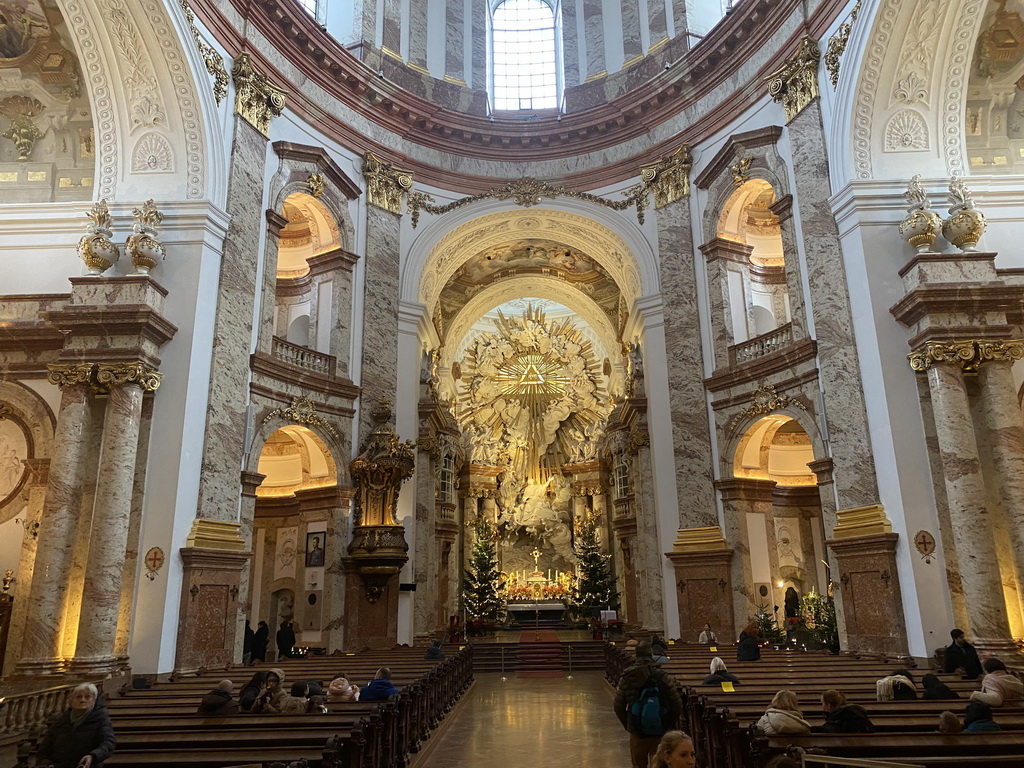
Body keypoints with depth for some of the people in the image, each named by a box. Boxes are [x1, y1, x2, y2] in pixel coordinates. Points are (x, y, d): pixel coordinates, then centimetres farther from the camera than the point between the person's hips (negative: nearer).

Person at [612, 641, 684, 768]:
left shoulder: (626, 677, -5)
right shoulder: (662, 676, -11)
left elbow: (618, 706, -2)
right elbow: (677, 704, -10)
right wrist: (669, 725, 5)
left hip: (636, 733, 2)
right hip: (660, 733, -1)